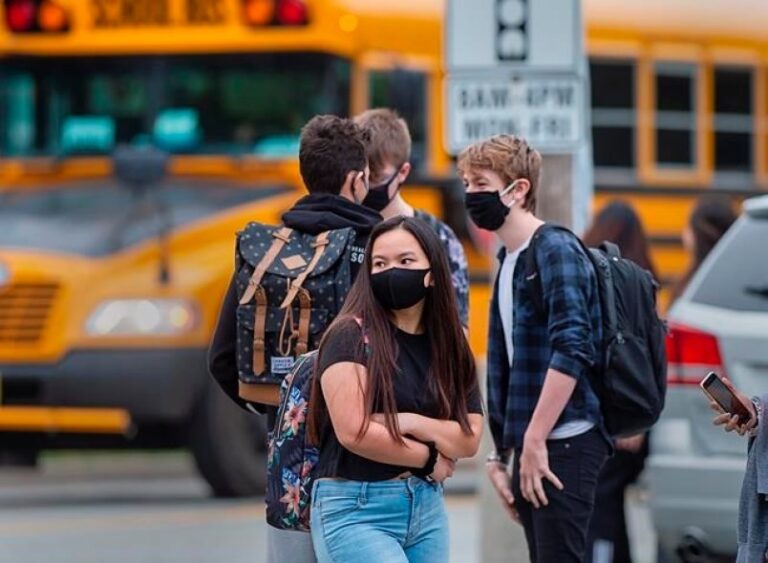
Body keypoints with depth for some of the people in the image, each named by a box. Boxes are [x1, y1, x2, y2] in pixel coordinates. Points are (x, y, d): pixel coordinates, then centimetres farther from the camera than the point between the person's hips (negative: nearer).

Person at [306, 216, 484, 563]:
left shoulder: (450, 348, 10)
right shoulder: (351, 336, -8)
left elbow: (469, 439, 4)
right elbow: (353, 431, -18)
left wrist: (412, 423, -14)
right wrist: (429, 459, -6)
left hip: (427, 508, 6)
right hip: (356, 510, -6)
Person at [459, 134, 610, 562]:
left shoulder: (556, 250, -9)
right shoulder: (508, 263, 18)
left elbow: (572, 350, -20)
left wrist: (534, 439, -21)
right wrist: (500, 455, 20)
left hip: (564, 443, -9)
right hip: (530, 448, 9)